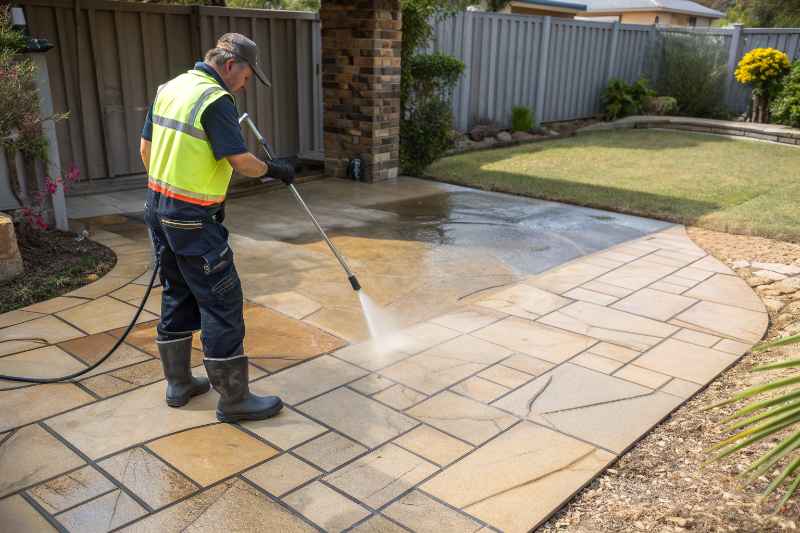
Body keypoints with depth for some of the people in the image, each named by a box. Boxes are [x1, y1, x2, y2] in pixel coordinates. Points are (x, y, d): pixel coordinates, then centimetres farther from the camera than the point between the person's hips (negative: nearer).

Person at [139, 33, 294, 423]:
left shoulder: (169, 88, 10)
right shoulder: (215, 99, -17)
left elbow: (146, 148, 16)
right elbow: (241, 161, -19)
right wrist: (273, 169, 0)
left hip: (159, 205, 9)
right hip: (193, 219, -9)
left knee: (177, 296, 17)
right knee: (221, 301, -2)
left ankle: (179, 384, 28)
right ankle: (234, 399, 6)